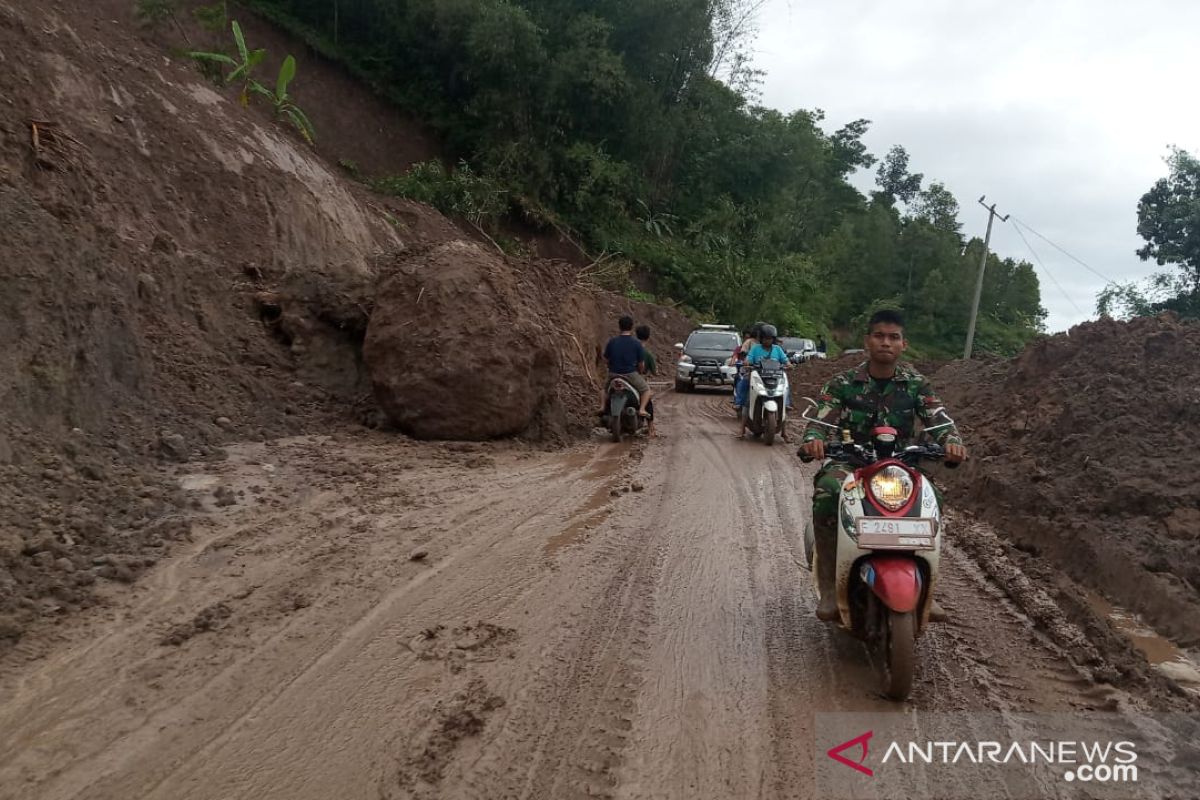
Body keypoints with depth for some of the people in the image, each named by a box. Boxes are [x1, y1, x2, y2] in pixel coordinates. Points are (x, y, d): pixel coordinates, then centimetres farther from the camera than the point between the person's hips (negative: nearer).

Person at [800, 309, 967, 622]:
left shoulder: (916, 384, 4)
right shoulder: (843, 383, -1)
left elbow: (938, 419, -7)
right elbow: (821, 420, -11)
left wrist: (952, 442, -31)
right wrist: (813, 439, -36)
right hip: (850, 461, -2)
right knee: (826, 494, -34)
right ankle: (829, 587, -23)